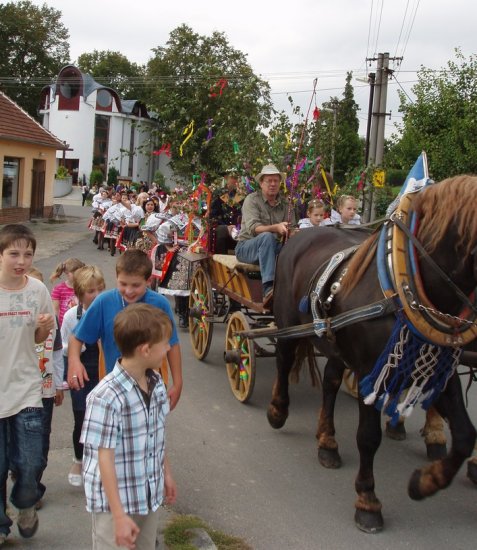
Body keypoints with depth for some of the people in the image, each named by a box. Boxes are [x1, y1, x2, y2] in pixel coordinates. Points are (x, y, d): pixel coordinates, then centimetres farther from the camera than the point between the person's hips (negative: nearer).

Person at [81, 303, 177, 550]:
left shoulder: (157, 383, -1)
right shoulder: (106, 397, -25)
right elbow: (105, 458, -21)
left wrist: (167, 473, 19)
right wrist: (119, 515, -20)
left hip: (151, 494, 7)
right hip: (114, 501, -7)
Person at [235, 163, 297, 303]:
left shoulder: (285, 204, 9)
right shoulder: (252, 200, -5)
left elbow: (291, 231, 1)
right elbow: (253, 228, -20)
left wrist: (291, 232, -25)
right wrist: (276, 228, -36)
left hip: (272, 248, 4)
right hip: (246, 247, -4)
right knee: (267, 237, -37)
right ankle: (268, 289, -47)